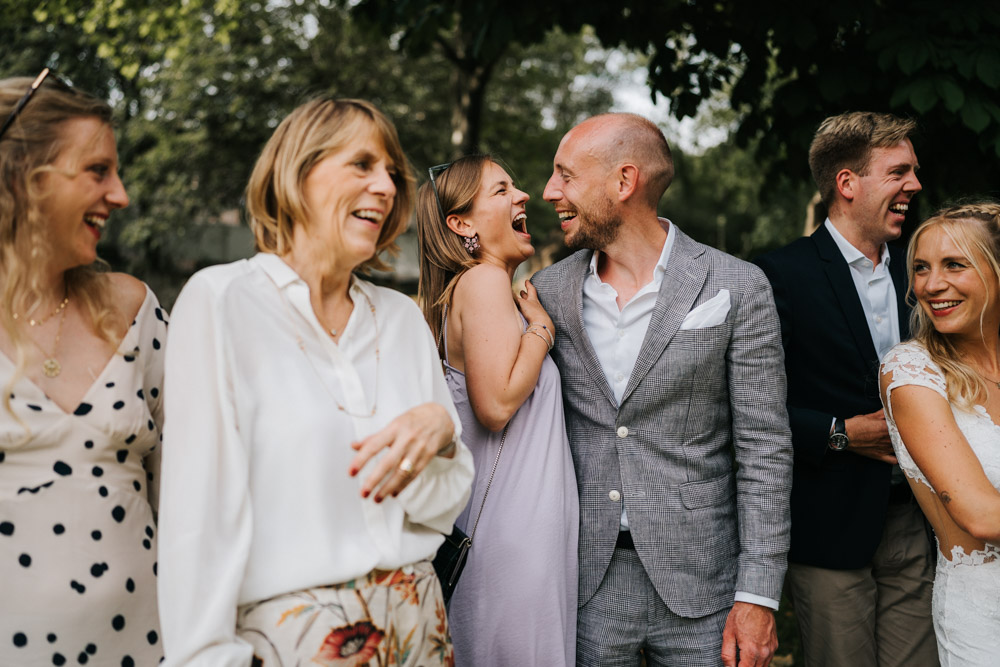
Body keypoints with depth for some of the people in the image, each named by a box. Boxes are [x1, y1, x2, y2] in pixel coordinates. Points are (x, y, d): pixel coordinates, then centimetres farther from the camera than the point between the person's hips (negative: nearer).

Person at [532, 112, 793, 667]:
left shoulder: (737, 288, -6)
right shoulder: (546, 292, 3)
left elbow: (764, 449, -5)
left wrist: (758, 596, -8)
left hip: (698, 585, -2)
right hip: (584, 584, 2)